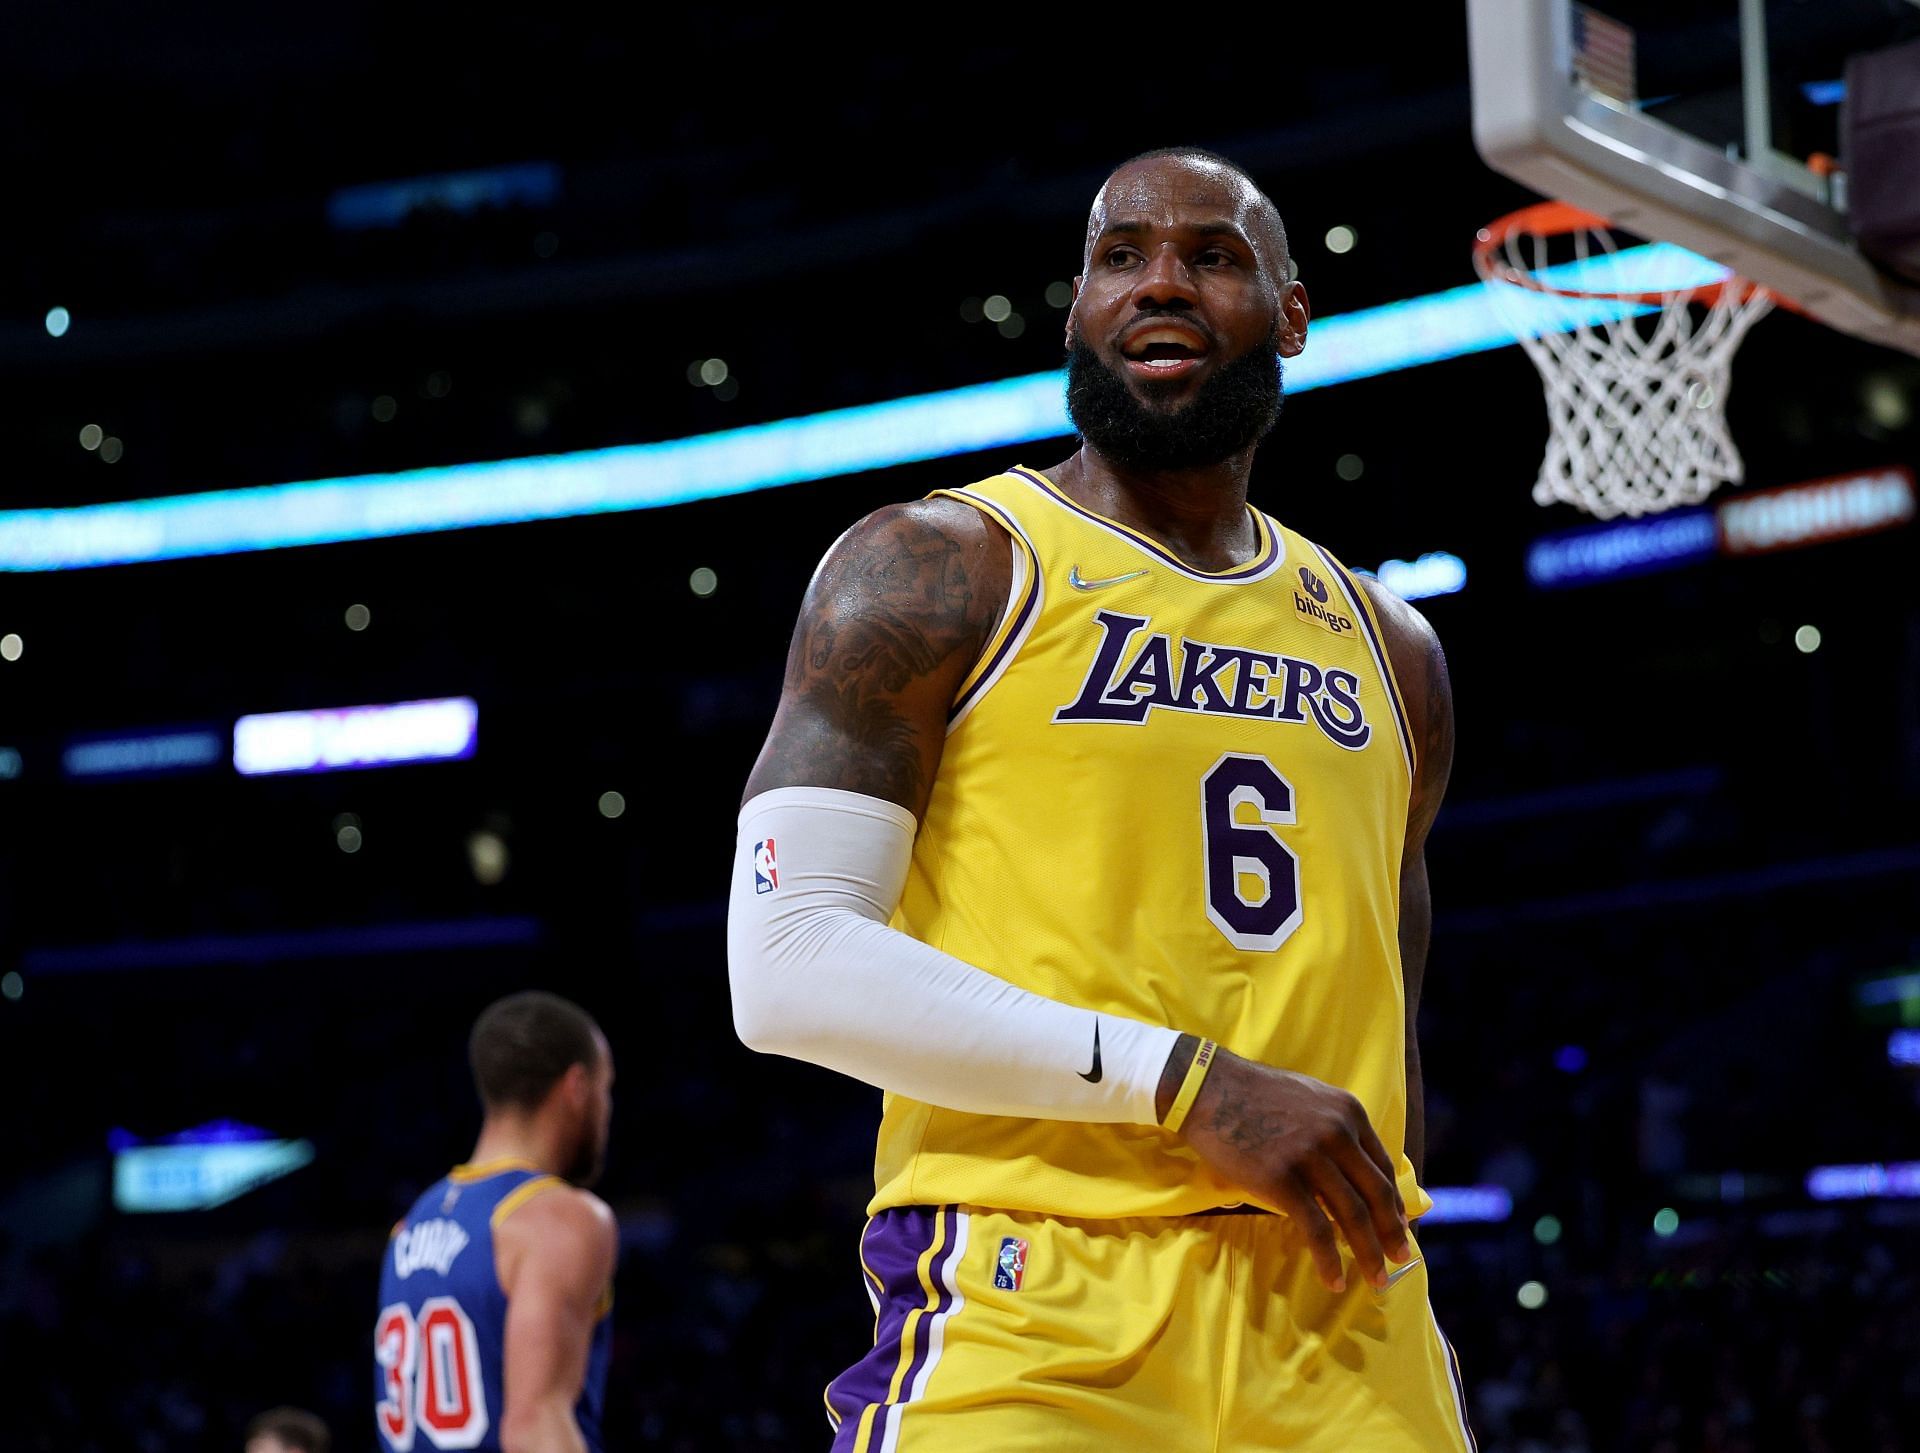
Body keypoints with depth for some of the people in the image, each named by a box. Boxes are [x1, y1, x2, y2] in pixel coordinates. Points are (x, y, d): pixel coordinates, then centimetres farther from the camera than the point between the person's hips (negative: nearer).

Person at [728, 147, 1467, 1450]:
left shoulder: (1386, 648, 21)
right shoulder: (933, 570, 2)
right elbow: (788, 966, -9)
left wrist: (1418, 1329, 20)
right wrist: (1182, 1082, -14)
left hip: (1340, 1322, 5)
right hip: (1035, 1302, -5)